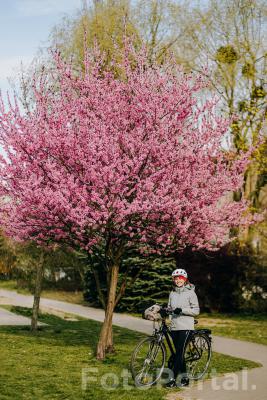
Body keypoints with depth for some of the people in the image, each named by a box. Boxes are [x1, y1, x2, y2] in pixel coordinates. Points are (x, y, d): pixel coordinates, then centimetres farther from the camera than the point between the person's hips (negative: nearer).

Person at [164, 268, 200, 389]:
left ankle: (173, 379, -13)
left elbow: (196, 310, -7)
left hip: (185, 326, -6)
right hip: (174, 326, 6)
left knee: (179, 352, -11)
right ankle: (184, 377, 16)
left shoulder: (190, 292, -3)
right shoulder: (172, 293, 13)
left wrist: (182, 310, -19)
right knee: (179, 352, 8)